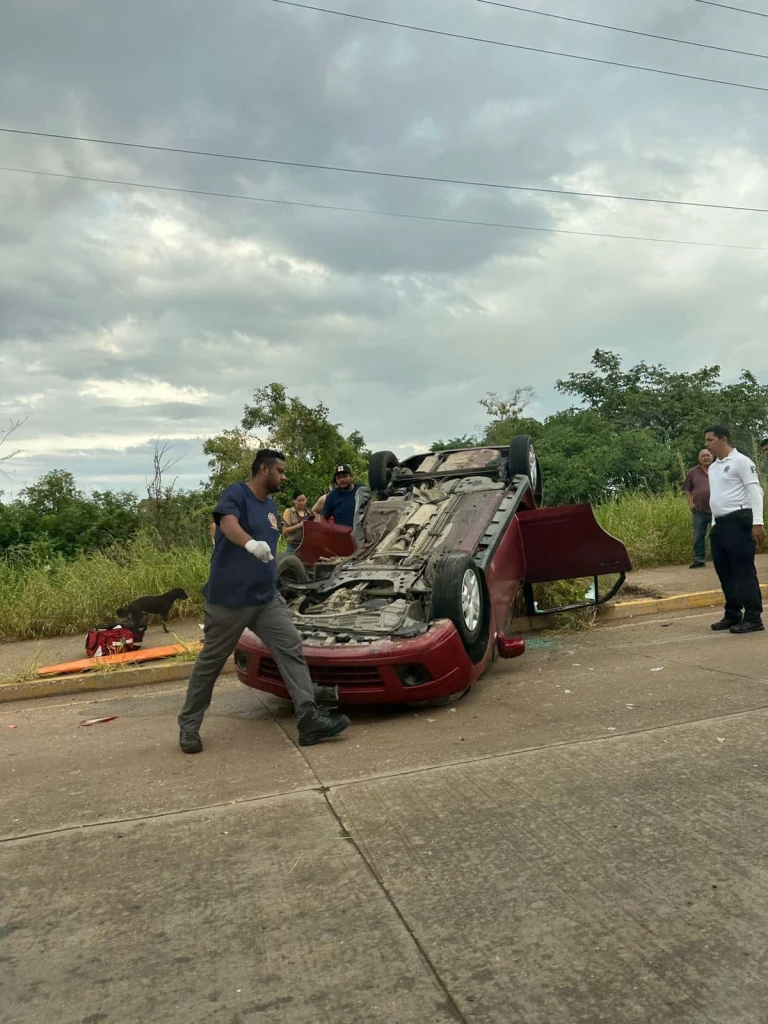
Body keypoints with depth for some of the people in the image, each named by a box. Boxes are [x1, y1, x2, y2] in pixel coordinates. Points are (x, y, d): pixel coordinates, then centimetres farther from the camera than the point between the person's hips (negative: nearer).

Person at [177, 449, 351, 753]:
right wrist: (250, 542, -53)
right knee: (210, 662, 6)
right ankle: (188, 725, 23)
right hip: (228, 599, -7)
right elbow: (227, 523, -33)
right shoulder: (236, 494, -11)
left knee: (291, 648, -6)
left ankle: (310, 720, -8)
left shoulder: (271, 506, 14)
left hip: (266, 598, 7)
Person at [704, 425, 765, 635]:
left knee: (743, 571, -7)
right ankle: (733, 615, 20)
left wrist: (757, 522, -20)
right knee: (724, 571, 11)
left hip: (739, 521, -9)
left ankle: (753, 618, -3)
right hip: (720, 524, 9)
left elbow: (755, 491, -12)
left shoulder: (740, 461, -6)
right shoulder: (713, 467, 19)